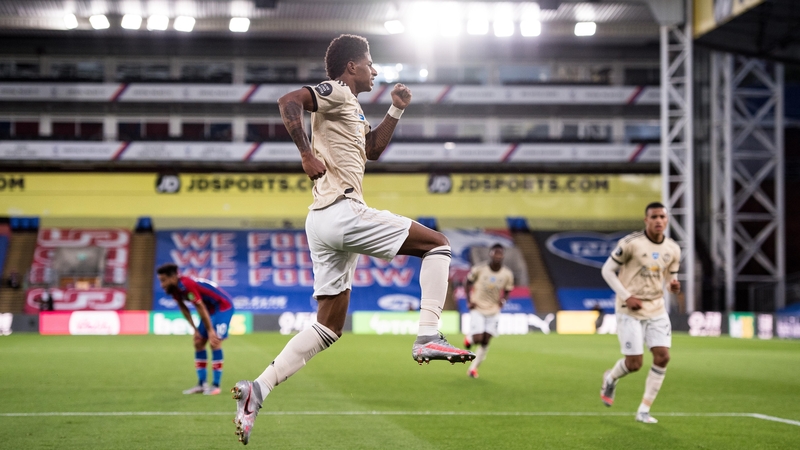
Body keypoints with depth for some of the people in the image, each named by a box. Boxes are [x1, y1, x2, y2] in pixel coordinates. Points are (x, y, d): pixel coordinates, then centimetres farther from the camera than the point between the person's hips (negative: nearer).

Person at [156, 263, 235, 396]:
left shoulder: (186, 285, -30)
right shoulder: (174, 289, -3)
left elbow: (201, 308, -25)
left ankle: (216, 385, -11)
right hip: (211, 309, 10)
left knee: (215, 342, -16)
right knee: (198, 343, 6)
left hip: (223, 306, -9)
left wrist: (210, 330, -19)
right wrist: (195, 329, 7)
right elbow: (183, 308, 10)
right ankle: (202, 384, 10)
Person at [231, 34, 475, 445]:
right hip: (343, 211, -10)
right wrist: (307, 154, -23)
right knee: (437, 244, -2)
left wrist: (396, 111, 26)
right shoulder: (337, 92, -2)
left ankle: (258, 389, 0)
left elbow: (372, 149, 38)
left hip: (323, 223, 10)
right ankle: (428, 337, -11)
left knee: (328, 327, 9)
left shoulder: (351, 109, 27)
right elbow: (289, 101, -18)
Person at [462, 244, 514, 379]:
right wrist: (469, 301, -9)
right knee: (478, 339, -14)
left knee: (485, 342, 0)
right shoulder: (479, 270, -13)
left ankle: (473, 368, 13)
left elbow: (507, 291, 10)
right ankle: (469, 338, 23)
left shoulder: (507, 275, -5)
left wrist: (503, 300, -10)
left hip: (493, 310, 3)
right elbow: (468, 284, 1)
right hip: (478, 309, -3)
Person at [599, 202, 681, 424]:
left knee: (662, 356, -9)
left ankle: (644, 410, 4)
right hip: (630, 310, -5)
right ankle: (611, 378, 31)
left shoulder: (673, 249, 2)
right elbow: (607, 270, -7)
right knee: (634, 364, -6)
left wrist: (673, 285, -10)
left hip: (656, 309, 5)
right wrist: (626, 296, -15)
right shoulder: (631, 243, -14)